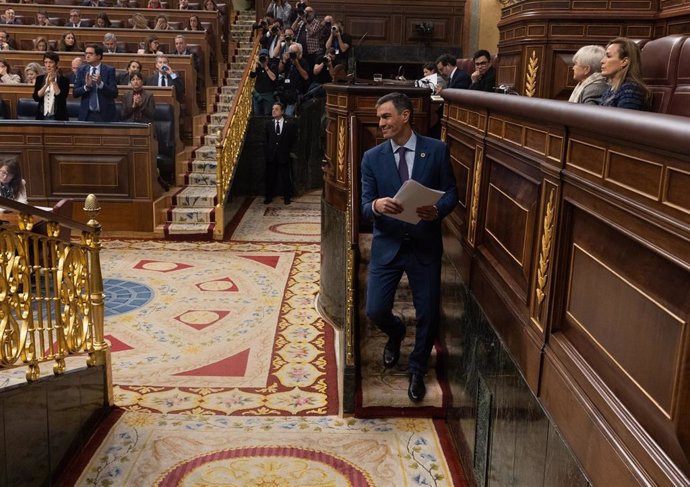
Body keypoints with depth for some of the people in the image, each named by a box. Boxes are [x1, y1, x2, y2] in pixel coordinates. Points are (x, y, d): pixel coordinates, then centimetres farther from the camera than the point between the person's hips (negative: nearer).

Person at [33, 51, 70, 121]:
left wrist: (53, 82, -15)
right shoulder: (40, 79, 8)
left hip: (58, 117, -3)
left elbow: (62, 98, -13)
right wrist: (46, 84, -13)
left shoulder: (63, 80, -2)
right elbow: (36, 97, -3)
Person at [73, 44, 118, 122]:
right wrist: (86, 86, -16)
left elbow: (114, 94, -8)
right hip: (86, 115, 2)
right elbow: (75, 93, 2)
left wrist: (100, 83, -22)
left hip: (105, 115, -2)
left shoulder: (109, 70, -2)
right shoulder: (81, 70, 6)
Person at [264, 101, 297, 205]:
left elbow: (294, 140, 4)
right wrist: (267, 151, 5)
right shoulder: (268, 124, 5)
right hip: (271, 156, 2)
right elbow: (266, 139, 12)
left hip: (284, 156, -2)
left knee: (286, 178, 5)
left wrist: (290, 151, 0)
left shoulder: (290, 125, -3)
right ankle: (269, 197, 20)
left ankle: (287, 197, 18)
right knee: (270, 177, 8)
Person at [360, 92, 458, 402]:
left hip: (425, 246, -1)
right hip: (387, 245, 1)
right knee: (375, 311, -1)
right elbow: (364, 205, -3)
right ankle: (395, 334, 38)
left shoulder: (437, 150, -2)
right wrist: (376, 205, -28)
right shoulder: (372, 158, 1)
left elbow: (451, 192, 1)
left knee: (428, 315, 5)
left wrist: (438, 210, -21)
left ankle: (416, 371, 31)